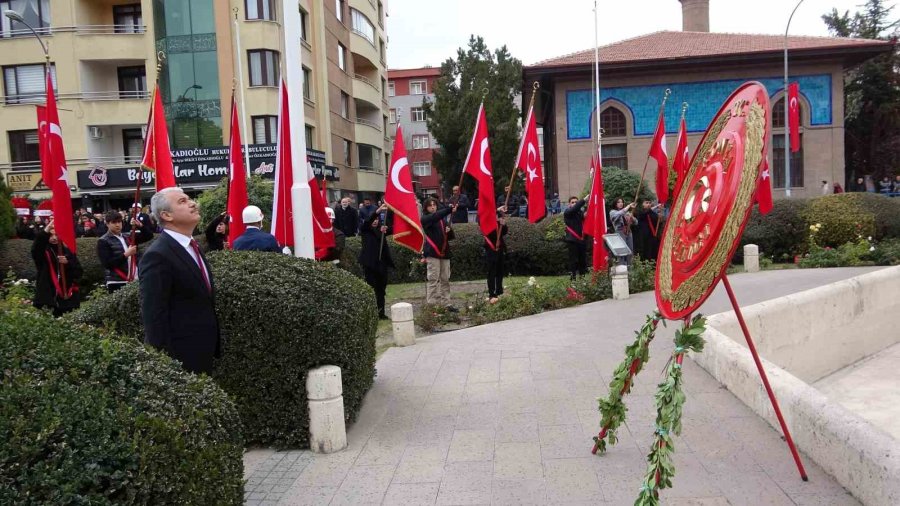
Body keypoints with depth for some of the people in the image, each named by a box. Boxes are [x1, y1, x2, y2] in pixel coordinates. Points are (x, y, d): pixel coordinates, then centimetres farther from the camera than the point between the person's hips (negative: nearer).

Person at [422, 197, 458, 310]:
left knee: (445, 279, 5)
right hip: (432, 253, -6)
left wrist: (449, 231, -1)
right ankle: (431, 304, -8)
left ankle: (446, 304, 9)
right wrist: (450, 209, -31)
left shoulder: (441, 220, 19)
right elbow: (435, 216, -20)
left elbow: (450, 237, 22)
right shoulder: (425, 219, 2)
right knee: (433, 279, -9)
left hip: (444, 252, 6)